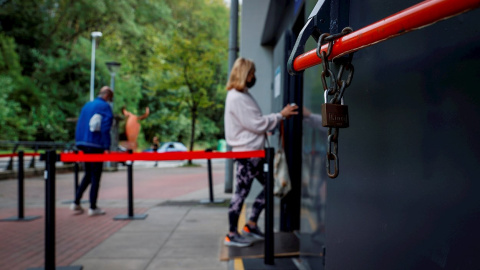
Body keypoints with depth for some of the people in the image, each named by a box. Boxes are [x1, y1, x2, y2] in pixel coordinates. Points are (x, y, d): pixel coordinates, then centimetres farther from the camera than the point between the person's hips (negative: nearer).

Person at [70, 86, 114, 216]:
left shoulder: (87, 105, 17)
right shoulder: (105, 106, -6)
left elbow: (79, 126, 17)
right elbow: (105, 128, -15)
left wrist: (79, 145, 18)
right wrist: (106, 147, -13)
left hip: (83, 144, 7)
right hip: (96, 145, -7)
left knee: (88, 174, 18)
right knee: (95, 176, 0)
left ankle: (76, 202, 13)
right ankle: (93, 207, 3)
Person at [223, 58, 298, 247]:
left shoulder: (243, 96, 17)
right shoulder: (236, 98, -16)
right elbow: (257, 124, -18)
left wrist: (279, 117, 8)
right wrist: (281, 115, -11)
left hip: (254, 151, 10)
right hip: (246, 152, -10)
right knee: (241, 192, -2)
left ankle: (251, 225, 20)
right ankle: (232, 235, 9)